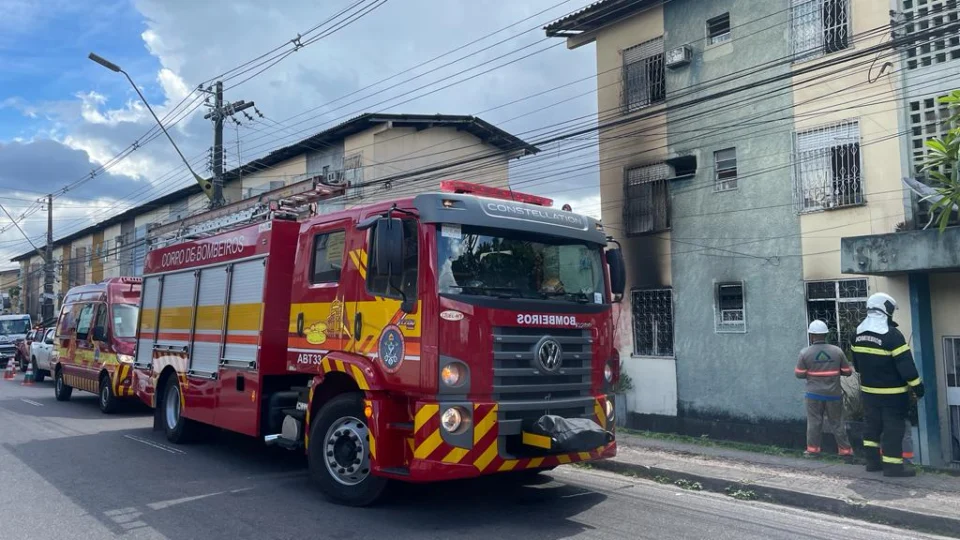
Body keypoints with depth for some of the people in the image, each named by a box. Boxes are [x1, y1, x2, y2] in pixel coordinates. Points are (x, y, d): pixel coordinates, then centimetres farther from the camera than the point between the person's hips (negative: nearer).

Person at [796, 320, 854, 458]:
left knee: (814, 422, 7)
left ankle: (812, 449, 11)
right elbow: (847, 372, 1)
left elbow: (799, 374, -6)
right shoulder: (837, 351, -6)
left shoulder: (805, 353, -10)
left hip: (814, 394, -1)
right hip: (833, 394, 1)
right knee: (836, 422, 11)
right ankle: (845, 449, 17)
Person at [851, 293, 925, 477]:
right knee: (893, 428, -1)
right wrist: (917, 386, -10)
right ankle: (892, 466, 2)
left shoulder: (859, 334, 6)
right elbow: (906, 365, -19)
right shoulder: (892, 335, -19)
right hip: (892, 393, -7)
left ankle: (873, 461, 19)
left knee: (873, 425, 15)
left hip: (868, 390, 7)